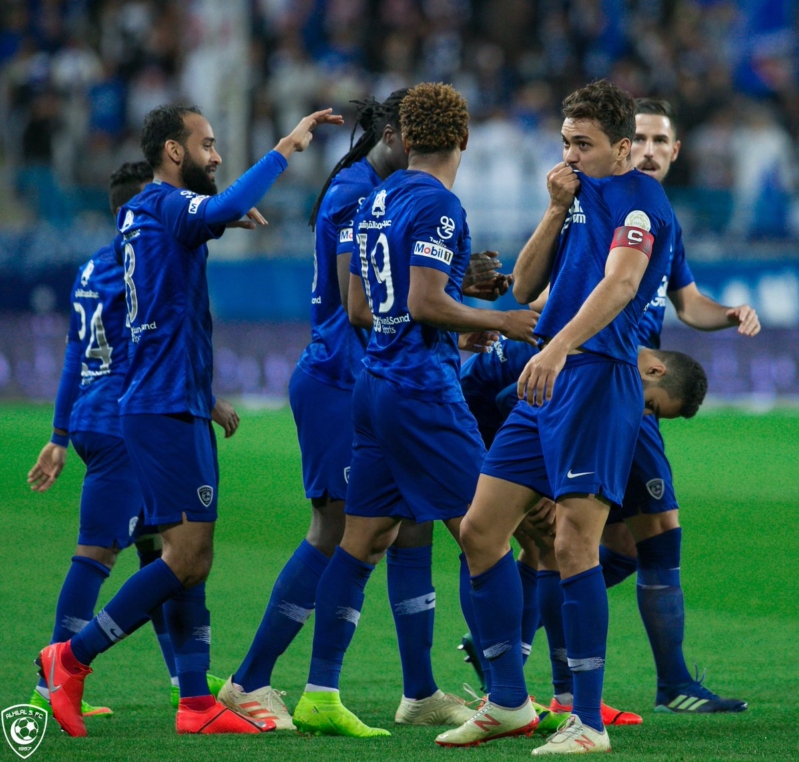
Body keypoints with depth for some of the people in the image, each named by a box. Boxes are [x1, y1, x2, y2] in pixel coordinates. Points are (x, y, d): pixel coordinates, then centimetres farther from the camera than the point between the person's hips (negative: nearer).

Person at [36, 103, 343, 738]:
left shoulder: (141, 213, 18)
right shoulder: (166, 204, -11)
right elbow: (222, 211, -33)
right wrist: (284, 150, -27)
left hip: (180, 406, 10)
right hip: (167, 408, -10)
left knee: (193, 557, 6)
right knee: (187, 556, -12)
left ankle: (197, 702, 4)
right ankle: (72, 658, -8)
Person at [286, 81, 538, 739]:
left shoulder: (376, 202, 14)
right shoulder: (437, 204, -11)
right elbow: (425, 303, -19)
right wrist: (497, 322, -7)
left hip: (377, 383, 9)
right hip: (423, 386, -9)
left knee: (363, 541, 8)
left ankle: (320, 694, 6)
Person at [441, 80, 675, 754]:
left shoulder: (638, 199, -7)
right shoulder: (581, 195, 20)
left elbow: (619, 283, -25)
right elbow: (525, 288, 16)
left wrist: (558, 347, -39)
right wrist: (556, 210, 3)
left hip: (598, 377, -9)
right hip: (548, 383, 9)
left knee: (575, 546, -14)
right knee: (480, 530, 7)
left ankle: (588, 723, -9)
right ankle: (508, 701, 16)